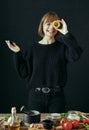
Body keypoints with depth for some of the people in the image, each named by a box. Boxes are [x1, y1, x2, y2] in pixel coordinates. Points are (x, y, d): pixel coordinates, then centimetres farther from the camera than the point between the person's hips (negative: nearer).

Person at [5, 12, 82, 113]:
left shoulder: (62, 47, 1)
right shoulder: (33, 48, 3)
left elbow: (76, 55, -20)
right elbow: (24, 73, -1)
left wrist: (66, 34, -20)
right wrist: (17, 53, -9)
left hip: (56, 97, 0)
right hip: (35, 96, 0)